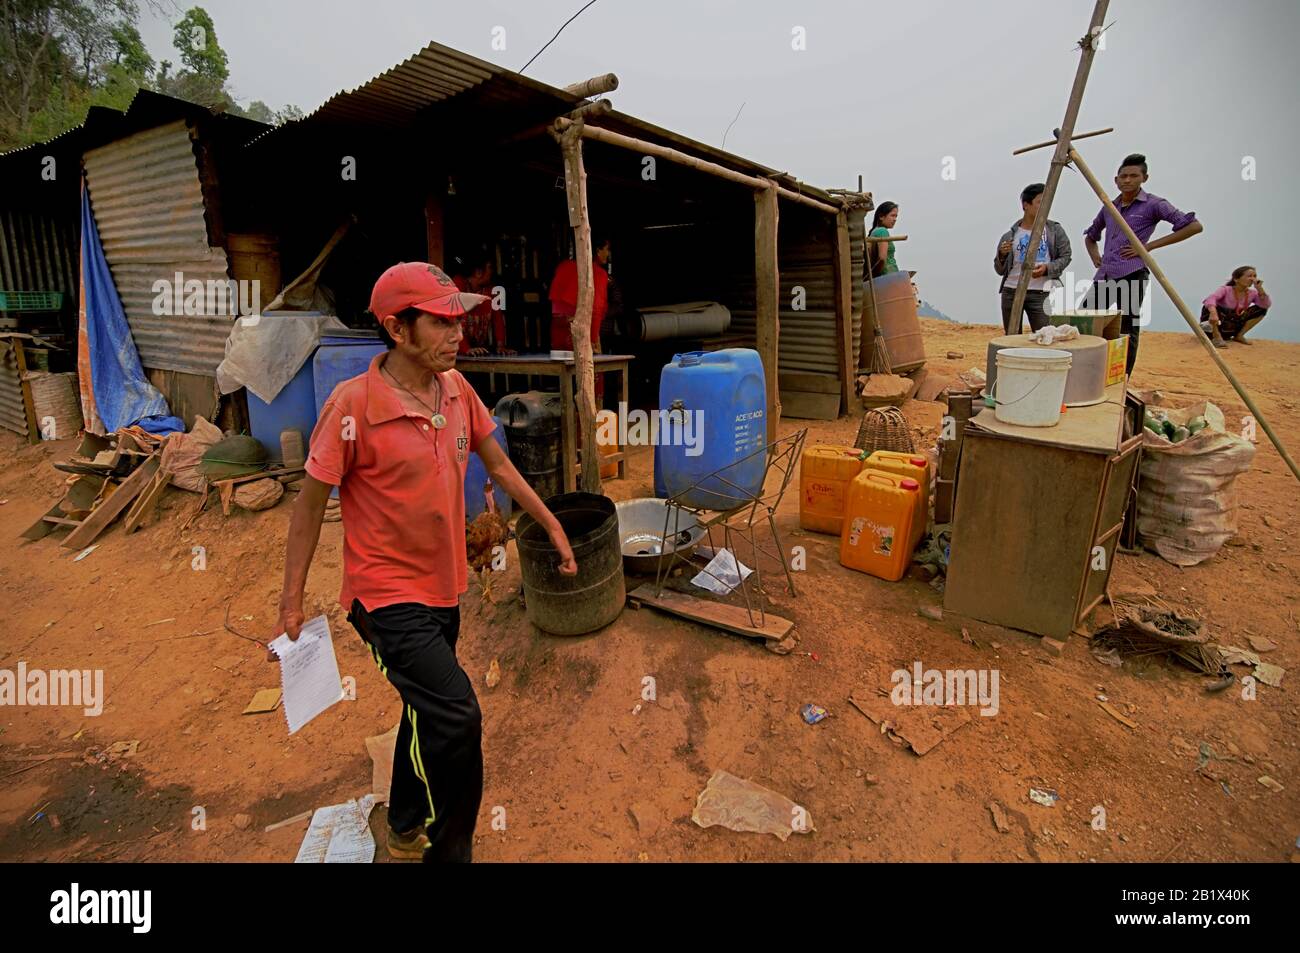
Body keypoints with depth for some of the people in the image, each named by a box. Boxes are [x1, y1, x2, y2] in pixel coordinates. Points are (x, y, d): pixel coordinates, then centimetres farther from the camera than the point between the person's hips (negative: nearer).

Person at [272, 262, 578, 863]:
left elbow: (498, 466, 8)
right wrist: (291, 602, -4)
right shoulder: (353, 406, -21)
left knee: (429, 714, 22)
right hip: (388, 595, -7)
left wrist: (553, 527, 10)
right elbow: (309, 505, -11)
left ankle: (407, 829, 49)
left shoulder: (456, 388, -4)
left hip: (444, 588, 7)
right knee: (456, 717, -15)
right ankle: (449, 851, 13)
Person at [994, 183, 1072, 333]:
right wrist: (1002, 255, -11)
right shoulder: (1010, 236, 6)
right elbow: (1000, 270, 9)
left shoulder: (1055, 230, 6)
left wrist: (1047, 268, -11)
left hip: (1040, 293, -1)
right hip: (1011, 292, 1)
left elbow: (1065, 256, 7)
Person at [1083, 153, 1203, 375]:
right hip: (1104, 275, 6)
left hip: (1131, 276, -6)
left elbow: (1194, 226, -4)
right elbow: (1090, 235, 35)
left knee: (1127, 332, -5)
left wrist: (1151, 245, -9)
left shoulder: (1153, 204, 1)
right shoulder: (1109, 207, 18)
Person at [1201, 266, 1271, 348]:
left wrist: (1260, 289, -17)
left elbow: (1267, 305, -12)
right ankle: (1216, 336, -25)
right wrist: (1213, 312, -58)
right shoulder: (1225, 289, -14)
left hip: (1231, 327, 5)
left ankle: (1239, 335, 1)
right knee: (1210, 307, -32)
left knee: (1261, 309, -5)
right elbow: (1211, 298, -37)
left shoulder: (1252, 293, 2)